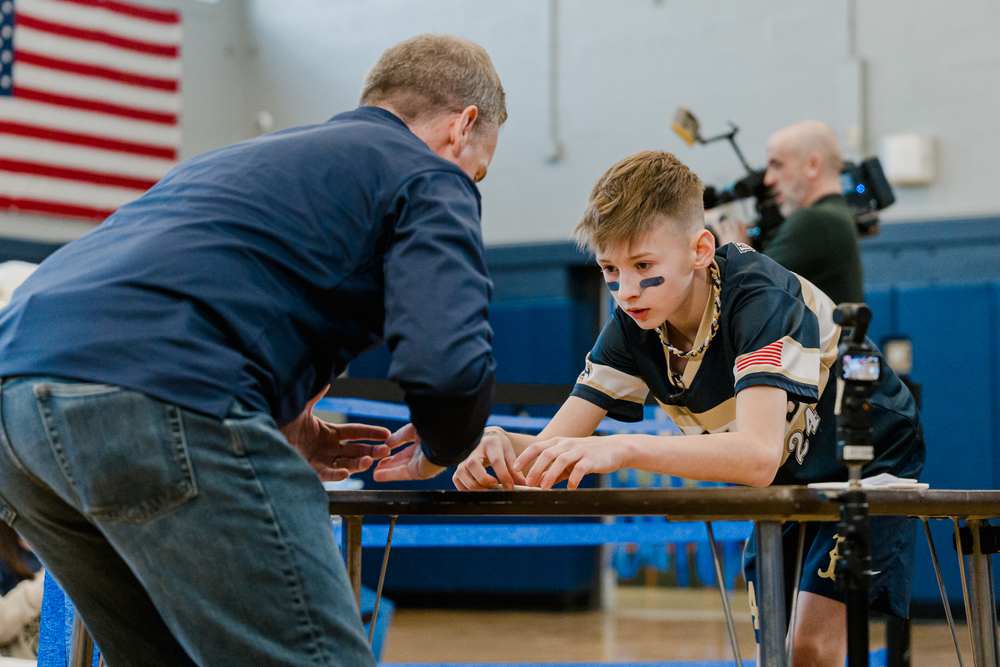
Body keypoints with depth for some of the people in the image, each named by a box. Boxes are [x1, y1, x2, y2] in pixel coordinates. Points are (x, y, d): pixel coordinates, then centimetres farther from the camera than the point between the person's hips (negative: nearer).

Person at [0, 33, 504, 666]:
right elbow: (450, 368, -6)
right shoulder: (430, 176, 11)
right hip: (151, 400, -9)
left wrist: (274, 437, 33)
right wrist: (439, 454, 17)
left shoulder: (241, 157, 36)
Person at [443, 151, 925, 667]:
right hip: (788, 485, 6)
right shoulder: (633, 323, -14)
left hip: (867, 463, -6)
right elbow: (556, 445, -17)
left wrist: (623, 450, -59)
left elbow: (759, 456, -47)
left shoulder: (762, 296, -34)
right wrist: (505, 450, -42)